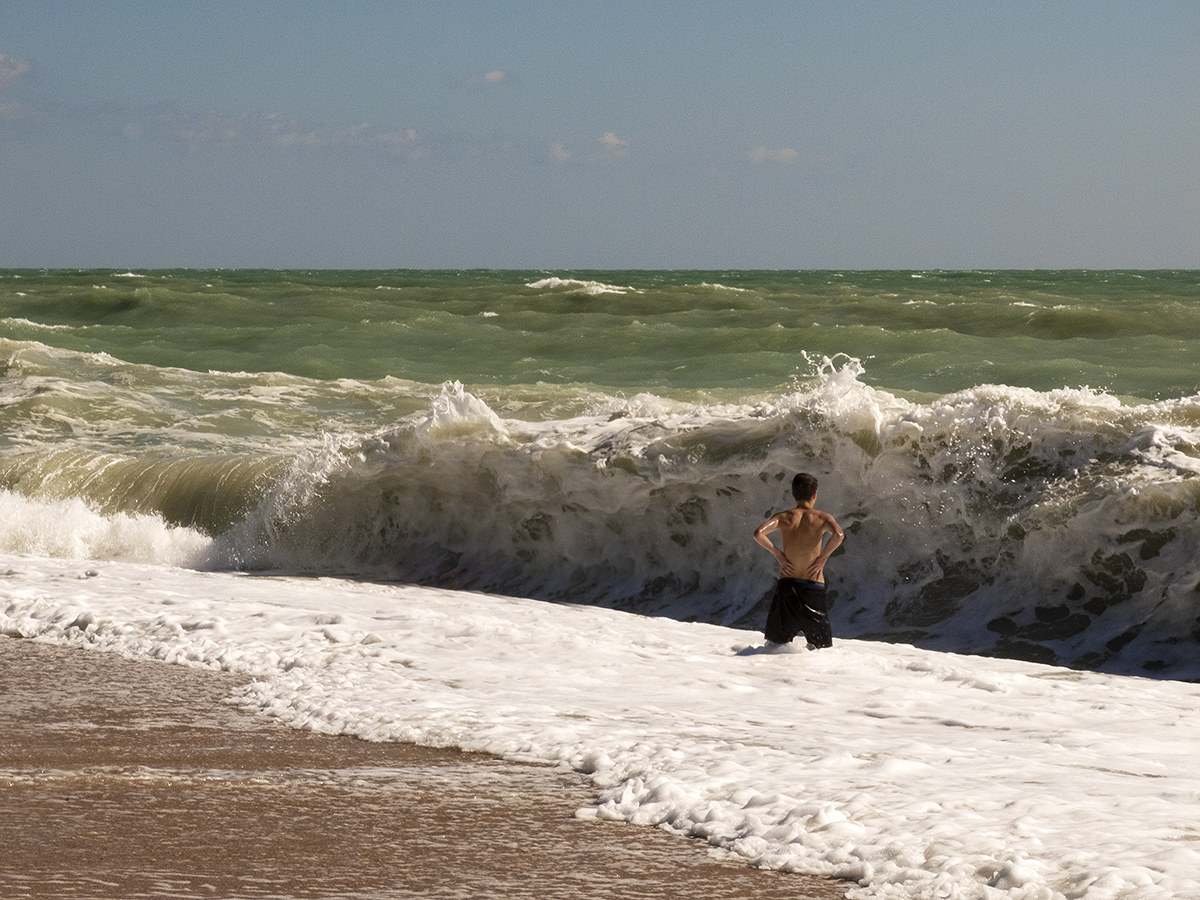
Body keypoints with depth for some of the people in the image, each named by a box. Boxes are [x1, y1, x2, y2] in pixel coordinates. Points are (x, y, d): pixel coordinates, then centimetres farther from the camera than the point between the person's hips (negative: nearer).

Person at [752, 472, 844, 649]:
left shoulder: (784, 517, 2)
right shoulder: (822, 518, -1)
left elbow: (758, 533, -15)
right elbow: (839, 534, -21)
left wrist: (778, 554, -2)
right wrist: (823, 557, -7)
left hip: (787, 584, 1)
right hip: (814, 587, -1)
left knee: (776, 644, 9)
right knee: (821, 647, 10)